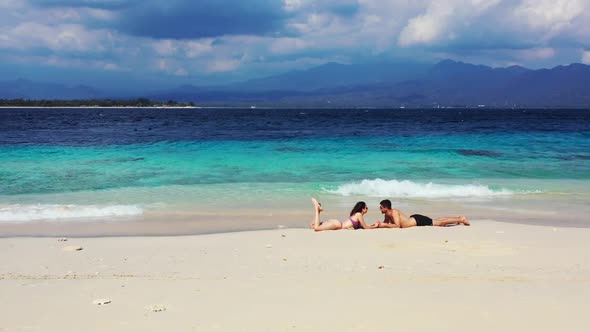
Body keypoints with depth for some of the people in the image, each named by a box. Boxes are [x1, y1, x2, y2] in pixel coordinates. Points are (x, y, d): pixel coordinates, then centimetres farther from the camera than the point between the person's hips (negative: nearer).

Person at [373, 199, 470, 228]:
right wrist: (379, 224, -6)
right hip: (414, 220, 8)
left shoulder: (394, 212, -25)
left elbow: (397, 226, -33)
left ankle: (460, 219, 7)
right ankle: (458, 218, 31)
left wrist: (384, 225, -30)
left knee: (439, 223, -3)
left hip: (418, 220, -8)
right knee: (437, 221, 19)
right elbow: (386, 224, 14)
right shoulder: (387, 215, 0)